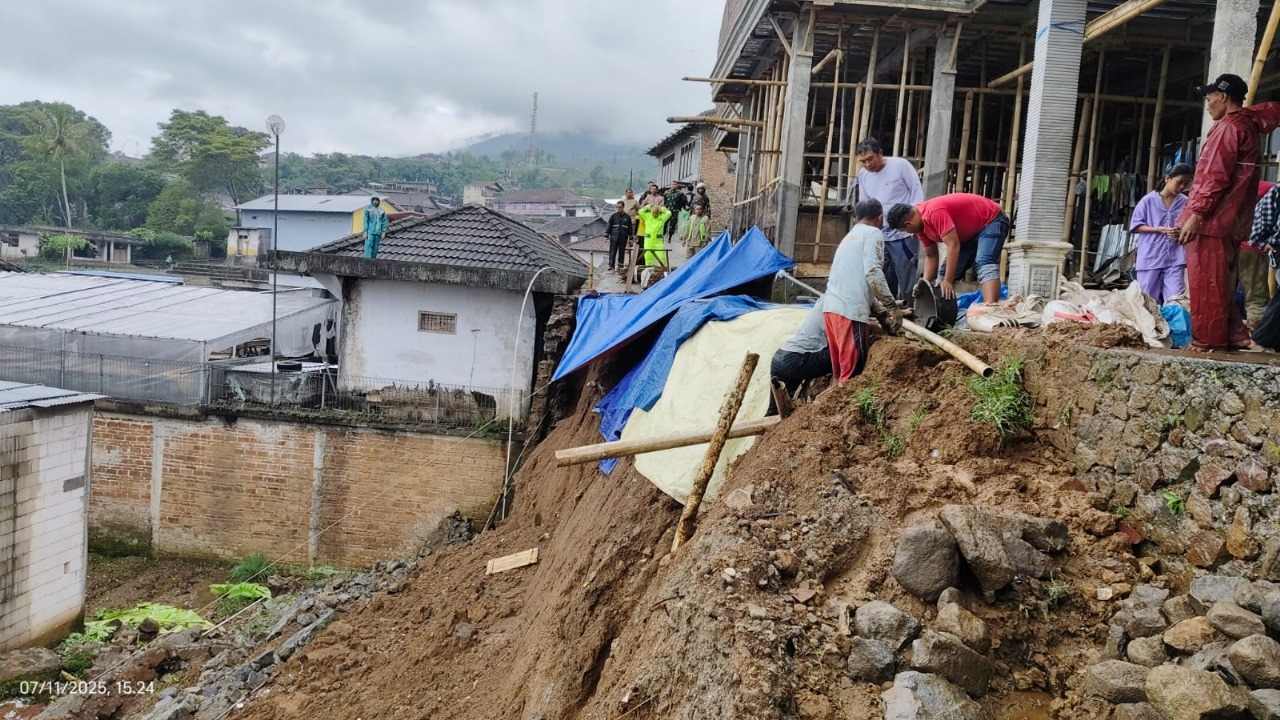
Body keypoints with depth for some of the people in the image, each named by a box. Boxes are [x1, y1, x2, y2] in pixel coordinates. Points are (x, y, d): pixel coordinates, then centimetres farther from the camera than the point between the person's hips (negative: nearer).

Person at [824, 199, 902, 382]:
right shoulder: (873, 233, 2)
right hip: (850, 310, -8)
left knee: (841, 371, 12)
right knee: (852, 374, -6)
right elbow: (873, 272, -13)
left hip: (831, 307, 8)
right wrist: (892, 307, -8)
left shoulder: (849, 237, 28)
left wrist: (882, 312, 27)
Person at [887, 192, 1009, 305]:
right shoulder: (920, 223, -2)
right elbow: (931, 256, 3)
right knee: (948, 271, 5)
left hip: (992, 221, -10)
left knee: (985, 264, -31)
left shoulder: (934, 212, -32)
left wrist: (948, 281, -34)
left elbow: (953, 245, -35)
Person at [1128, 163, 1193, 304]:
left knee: (1175, 300, -9)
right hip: (1151, 257, -1)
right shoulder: (1149, 200, 0)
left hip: (1175, 259, 1)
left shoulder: (1185, 203, 6)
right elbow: (1136, 226, 0)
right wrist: (1160, 230, -12)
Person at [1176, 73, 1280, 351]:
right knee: (1223, 282, 14)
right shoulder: (1248, 122, 13)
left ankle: (1207, 340, -3)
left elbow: (1215, 177, -19)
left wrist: (1196, 214, -20)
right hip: (1232, 223, 9)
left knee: (1206, 283, -5)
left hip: (1212, 221, -9)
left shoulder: (1227, 127, -12)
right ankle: (1235, 336, 17)